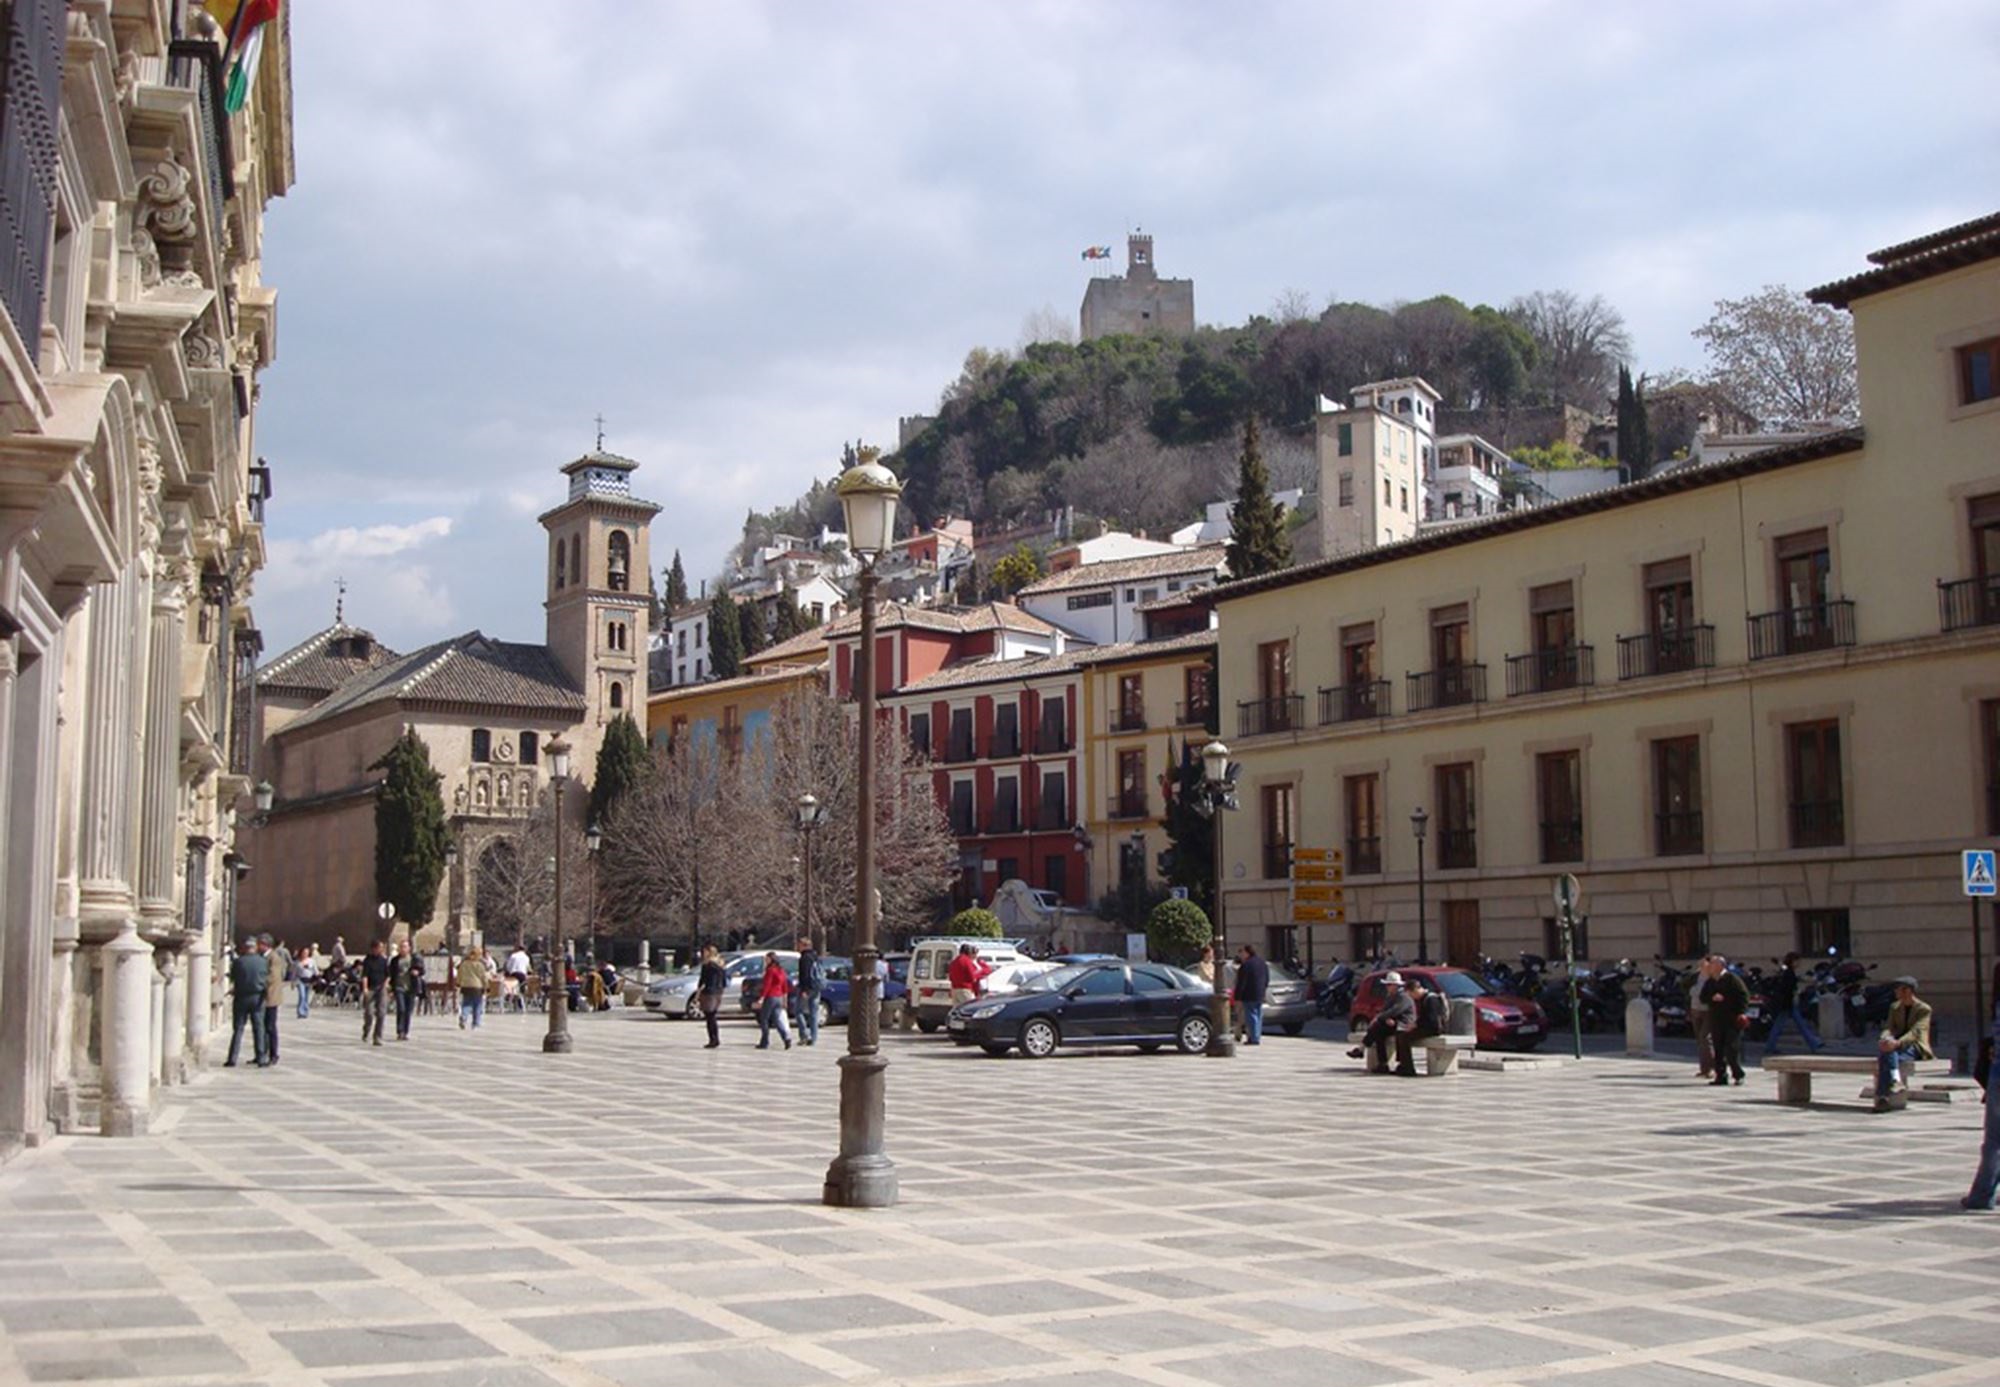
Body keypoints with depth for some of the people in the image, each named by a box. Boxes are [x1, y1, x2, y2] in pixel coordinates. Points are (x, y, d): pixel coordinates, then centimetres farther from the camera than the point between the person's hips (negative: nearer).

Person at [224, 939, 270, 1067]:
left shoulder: (238, 962, -9)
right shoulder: (263, 962, -5)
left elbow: (232, 978, 1)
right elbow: (267, 979, 3)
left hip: (241, 998, -1)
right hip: (257, 998, 1)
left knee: (238, 1029, 5)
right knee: (258, 1028, 7)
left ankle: (232, 1059, 3)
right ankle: (260, 1058, 6)